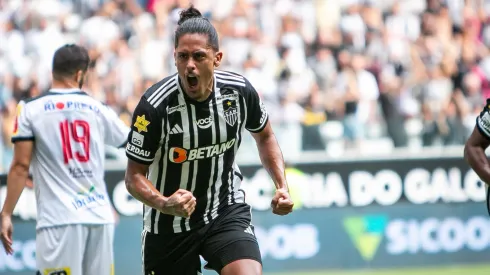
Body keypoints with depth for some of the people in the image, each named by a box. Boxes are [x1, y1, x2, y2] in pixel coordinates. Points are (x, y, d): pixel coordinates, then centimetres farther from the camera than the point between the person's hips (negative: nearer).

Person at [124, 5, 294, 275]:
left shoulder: (239, 90, -11)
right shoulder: (154, 106, -21)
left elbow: (264, 136, 11)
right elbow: (134, 176, -14)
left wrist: (281, 186, -2)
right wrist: (164, 204, -33)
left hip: (228, 212, 1)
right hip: (170, 224, -1)